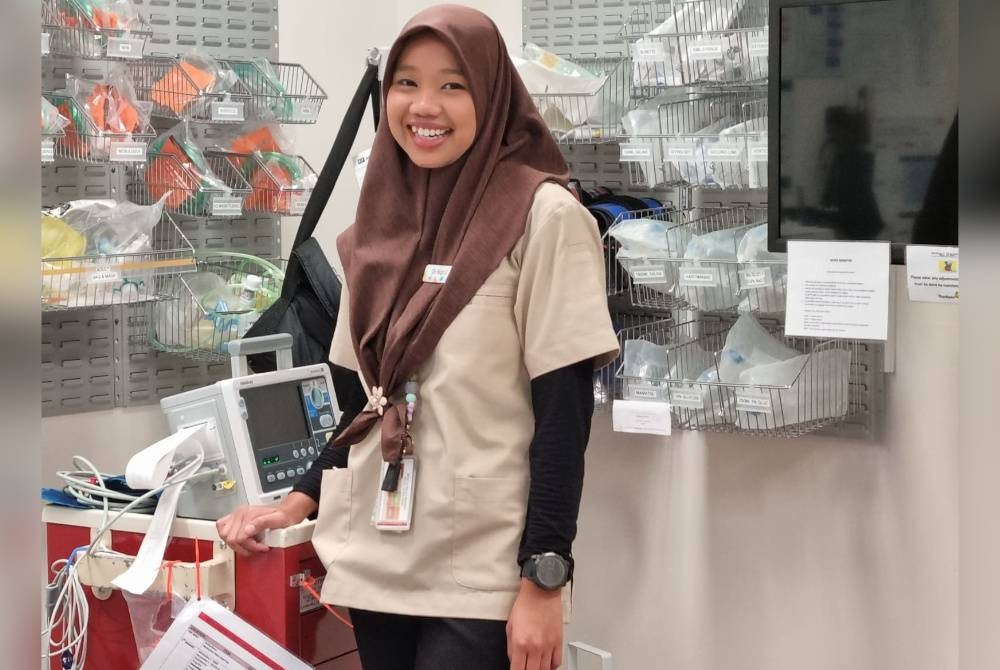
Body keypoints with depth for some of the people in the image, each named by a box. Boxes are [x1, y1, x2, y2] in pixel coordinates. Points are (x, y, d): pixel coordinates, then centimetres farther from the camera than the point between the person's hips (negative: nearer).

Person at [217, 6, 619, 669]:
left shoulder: (544, 215, -8)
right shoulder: (382, 224, 9)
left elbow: (565, 409, -11)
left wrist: (544, 579, -15)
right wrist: (298, 503, 7)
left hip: (482, 577, -5)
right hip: (378, 561, 5)